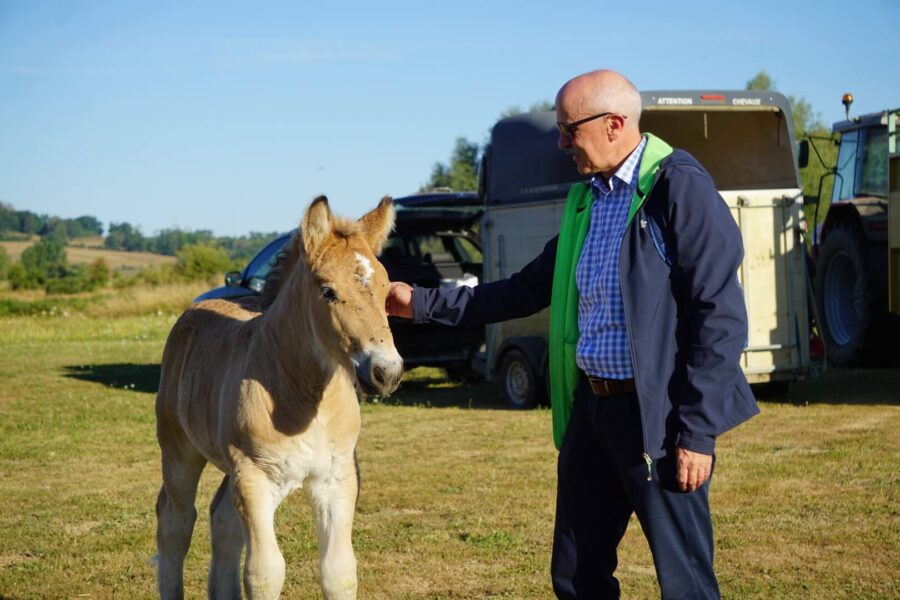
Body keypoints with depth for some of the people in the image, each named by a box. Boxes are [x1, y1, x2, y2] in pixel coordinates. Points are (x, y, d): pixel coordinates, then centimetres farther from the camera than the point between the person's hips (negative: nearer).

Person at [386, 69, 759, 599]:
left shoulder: (680, 188, -12)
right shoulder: (586, 198, 14)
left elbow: (719, 318, -16)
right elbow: (529, 290, 22)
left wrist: (697, 433, -19)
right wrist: (422, 304, 18)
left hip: (658, 417, -8)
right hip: (590, 408, 8)